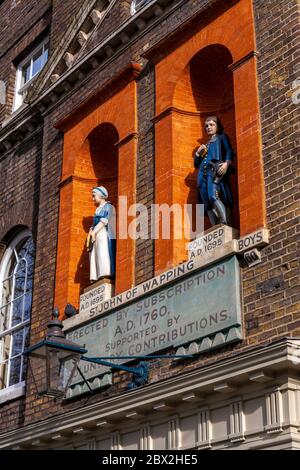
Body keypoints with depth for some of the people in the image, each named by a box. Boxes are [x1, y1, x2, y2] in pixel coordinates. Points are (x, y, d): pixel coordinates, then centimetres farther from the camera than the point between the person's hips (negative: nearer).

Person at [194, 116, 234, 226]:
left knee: (213, 196, -30)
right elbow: (196, 165, 32)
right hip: (203, 174, 6)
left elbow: (229, 152, 1)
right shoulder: (204, 145, 33)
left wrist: (226, 163, -19)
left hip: (215, 172, -5)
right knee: (207, 204, -11)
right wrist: (198, 153, 14)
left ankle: (224, 224, -37)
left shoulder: (222, 137, 19)